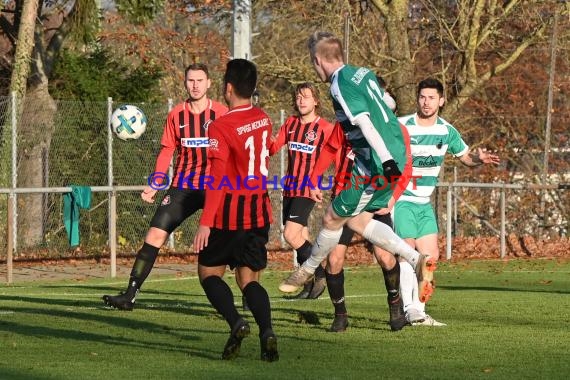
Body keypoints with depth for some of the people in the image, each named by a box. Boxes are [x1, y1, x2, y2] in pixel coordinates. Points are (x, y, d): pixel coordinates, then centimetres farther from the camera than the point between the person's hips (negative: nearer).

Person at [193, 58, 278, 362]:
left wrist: (205, 223, -21)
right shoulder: (263, 120, 5)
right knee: (249, 278, 9)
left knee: (209, 272, 11)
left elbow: (217, 178, -20)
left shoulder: (221, 127, -15)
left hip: (229, 214, -5)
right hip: (259, 212, 5)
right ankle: (266, 330, -15)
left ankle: (236, 322, -12)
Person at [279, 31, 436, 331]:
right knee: (357, 220, 16)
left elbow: (365, 123, -24)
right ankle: (417, 261, 7)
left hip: (377, 164, -9)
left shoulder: (340, 85, -14)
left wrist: (386, 161, -30)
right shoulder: (364, 74, 13)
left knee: (333, 219, 9)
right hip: (395, 156, 9)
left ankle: (308, 270, 29)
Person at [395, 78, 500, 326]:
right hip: (400, 199, -6)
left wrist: (479, 158, -7)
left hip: (424, 203, 6)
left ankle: (418, 310, 10)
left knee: (430, 256, 2)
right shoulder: (401, 127, -12)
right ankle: (411, 310, -16)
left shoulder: (446, 131, 4)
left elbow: (466, 157, 16)